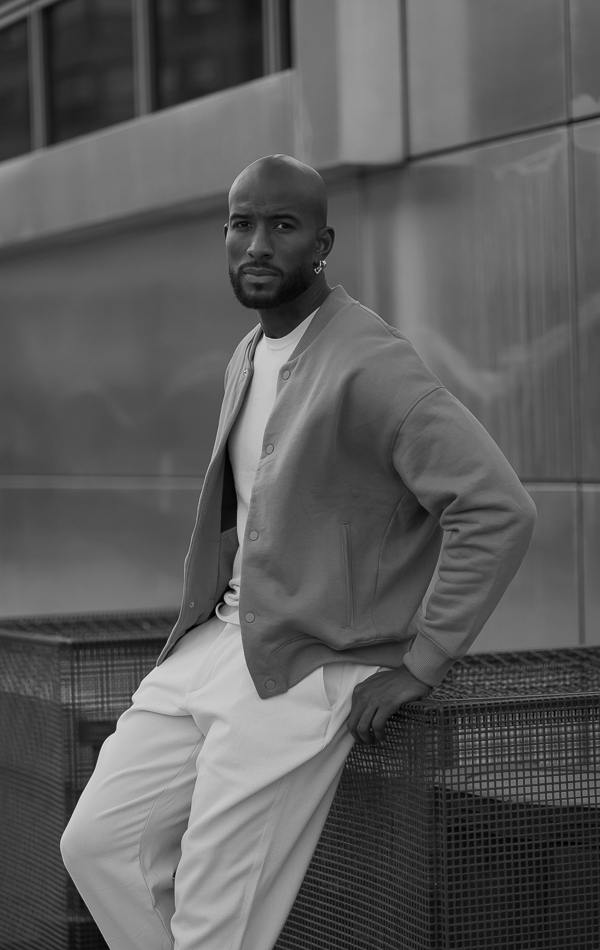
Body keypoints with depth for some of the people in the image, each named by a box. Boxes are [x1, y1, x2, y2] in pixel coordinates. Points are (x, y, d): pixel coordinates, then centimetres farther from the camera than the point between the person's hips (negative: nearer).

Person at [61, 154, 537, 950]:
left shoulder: (369, 364, -16)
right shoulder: (249, 358, 12)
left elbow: (500, 511, -22)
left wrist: (420, 666, -19)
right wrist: (210, 612, 15)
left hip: (307, 673, -8)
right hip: (219, 642, 8)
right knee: (99, 842, 4)